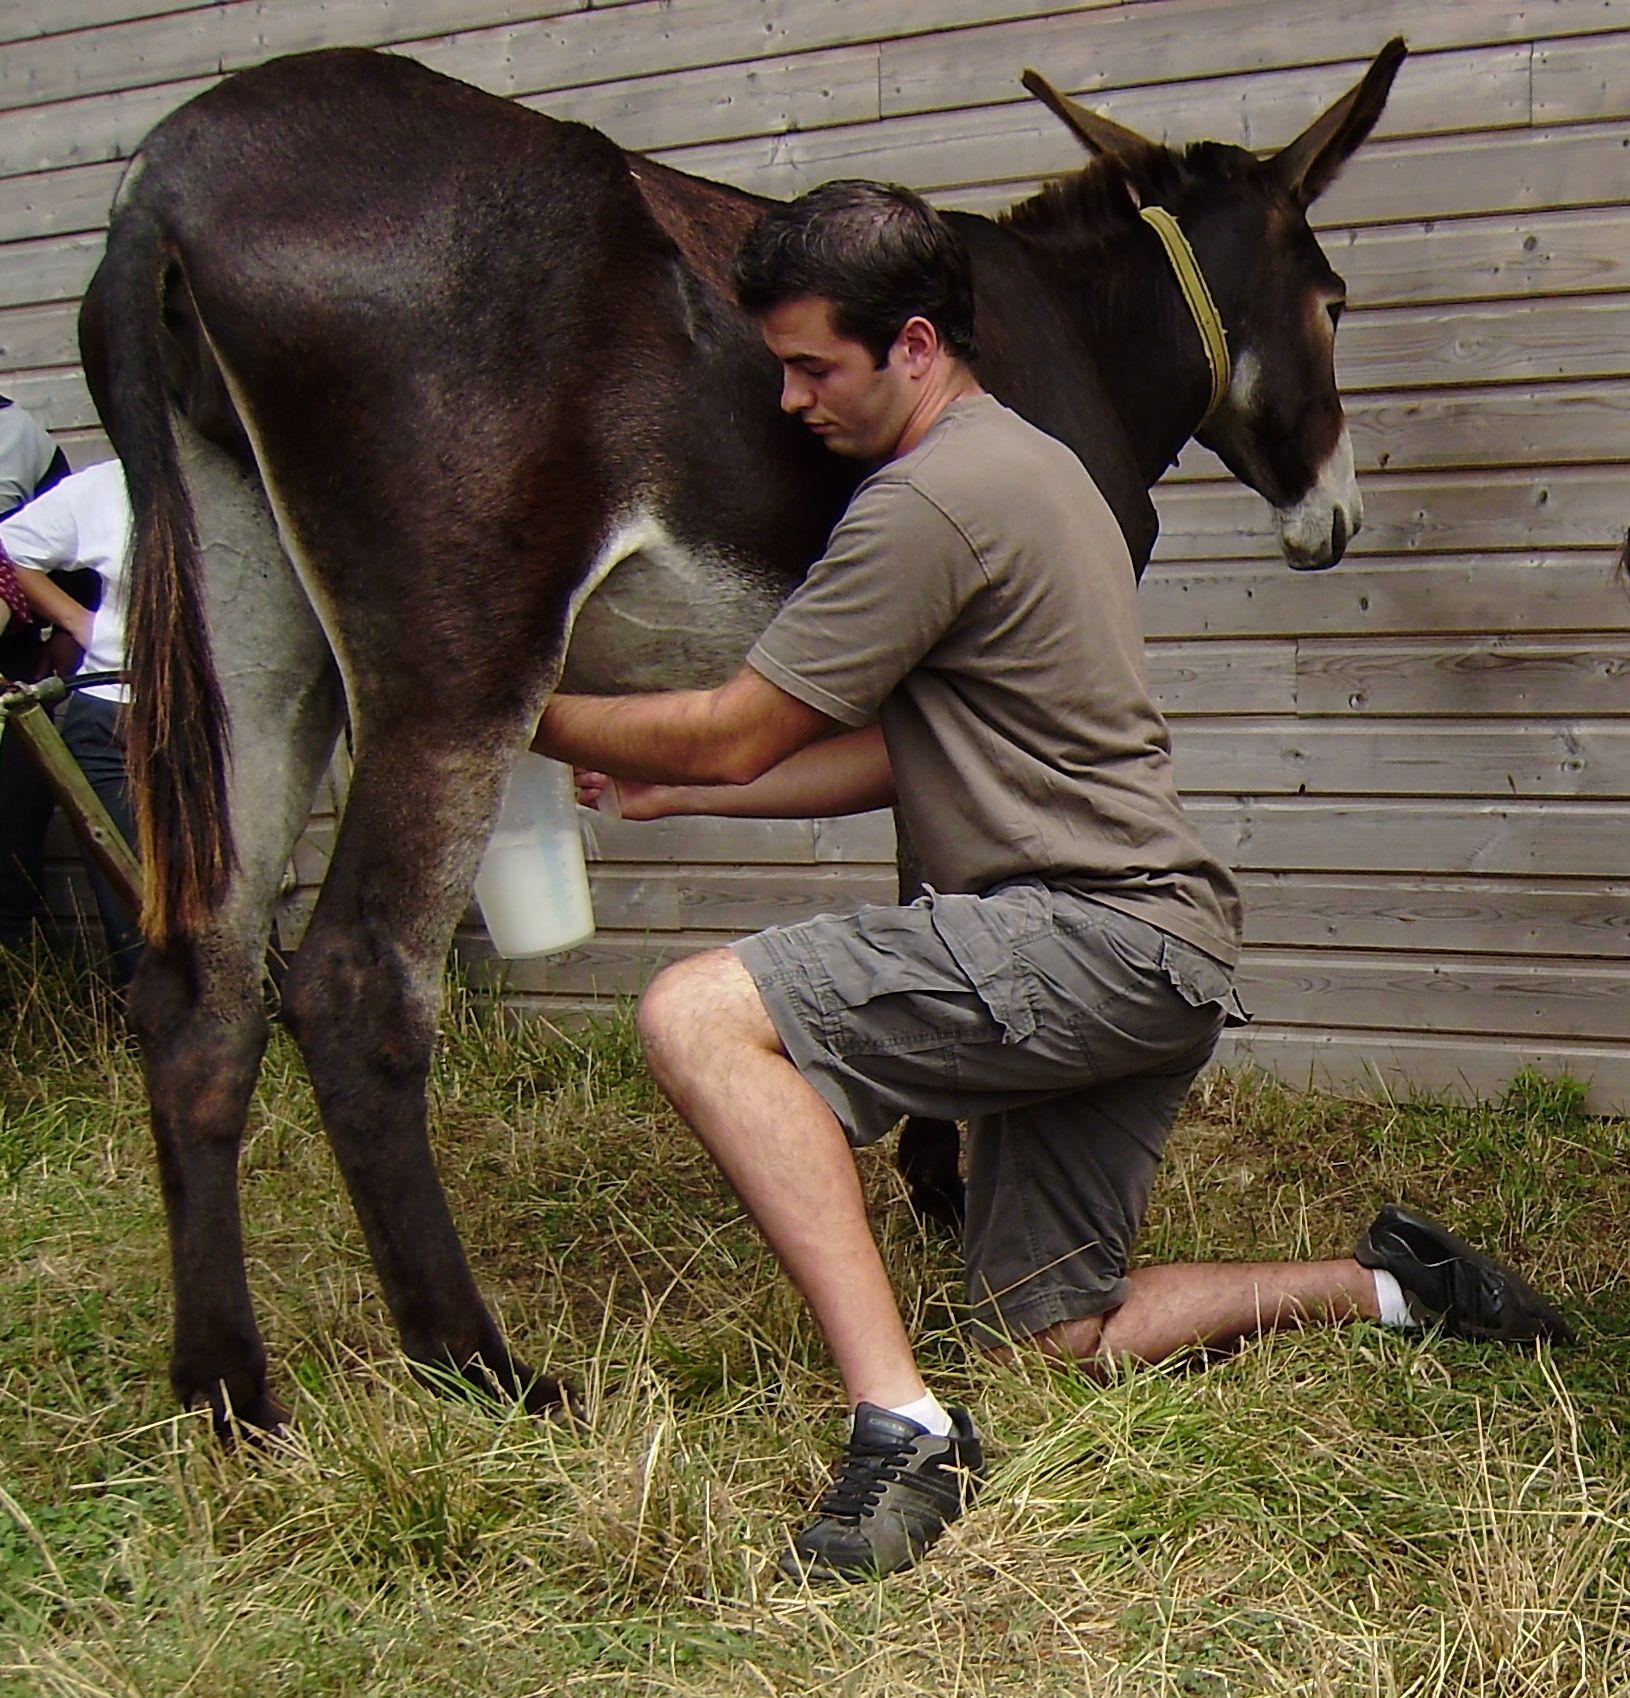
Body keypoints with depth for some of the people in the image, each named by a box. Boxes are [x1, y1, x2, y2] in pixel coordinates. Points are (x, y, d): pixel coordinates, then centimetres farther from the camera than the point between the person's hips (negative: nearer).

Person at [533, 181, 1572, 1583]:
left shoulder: (931, 501, -13)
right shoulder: (1027, 459, 20)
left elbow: (735, 736, -10)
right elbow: (898, 753, 21)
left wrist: (541, 719, 5)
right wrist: (666, 790, 17)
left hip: (1095, 933, -10)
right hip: (1152, 959, 10)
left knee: (699, 1017, -22)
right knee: (1051, 1336, 15)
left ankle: (903, 1427, -25)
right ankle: (1390, 1286, 21)